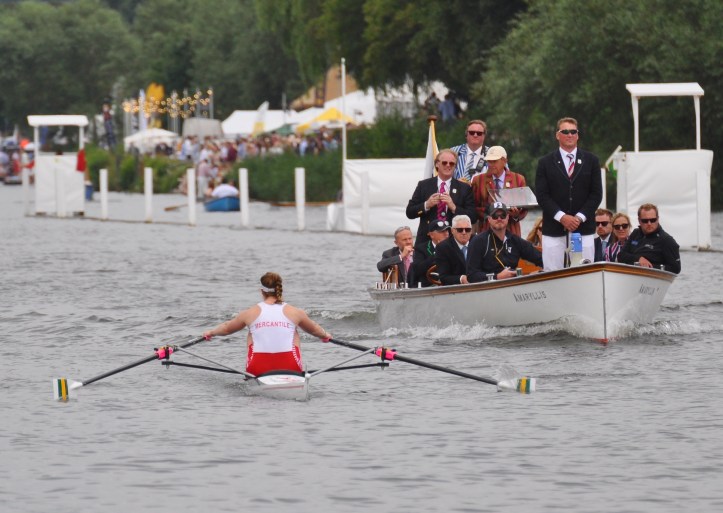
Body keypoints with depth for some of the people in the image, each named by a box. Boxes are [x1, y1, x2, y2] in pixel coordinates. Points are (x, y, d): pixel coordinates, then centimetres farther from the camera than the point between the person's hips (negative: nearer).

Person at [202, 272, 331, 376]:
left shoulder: (250, 313, 3)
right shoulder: (295, 312, 4)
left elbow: (227, 328, 22)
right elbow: (314, 329, 25)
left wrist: (211, 333, 43)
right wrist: (325, 335, 48)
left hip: (258, 371, 0)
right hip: (290, 369, 0)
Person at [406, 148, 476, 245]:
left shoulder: (464, 188, 6)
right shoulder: (424, 185, 9)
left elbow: (472, 217, 0)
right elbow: (410, 213, 6)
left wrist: (453, 207, -15)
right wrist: (426, 205, -11)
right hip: (426, 239, 1)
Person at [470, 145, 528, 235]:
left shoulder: (518, 179, 7)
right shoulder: (478, 180, 8)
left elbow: (524, 208, 9)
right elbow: (474, 207, 6)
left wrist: (517, 215, -12)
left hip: (511, 230, 0)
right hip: (486, 230, 0)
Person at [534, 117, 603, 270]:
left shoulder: (591, 161, 11)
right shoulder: (546, 163, 8)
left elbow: (596, 193, 6)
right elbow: (541, 195, 1)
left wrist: (580, 217, -7)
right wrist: (561, 217, -11)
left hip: (583, 228, 1)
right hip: (554, 229, -1)